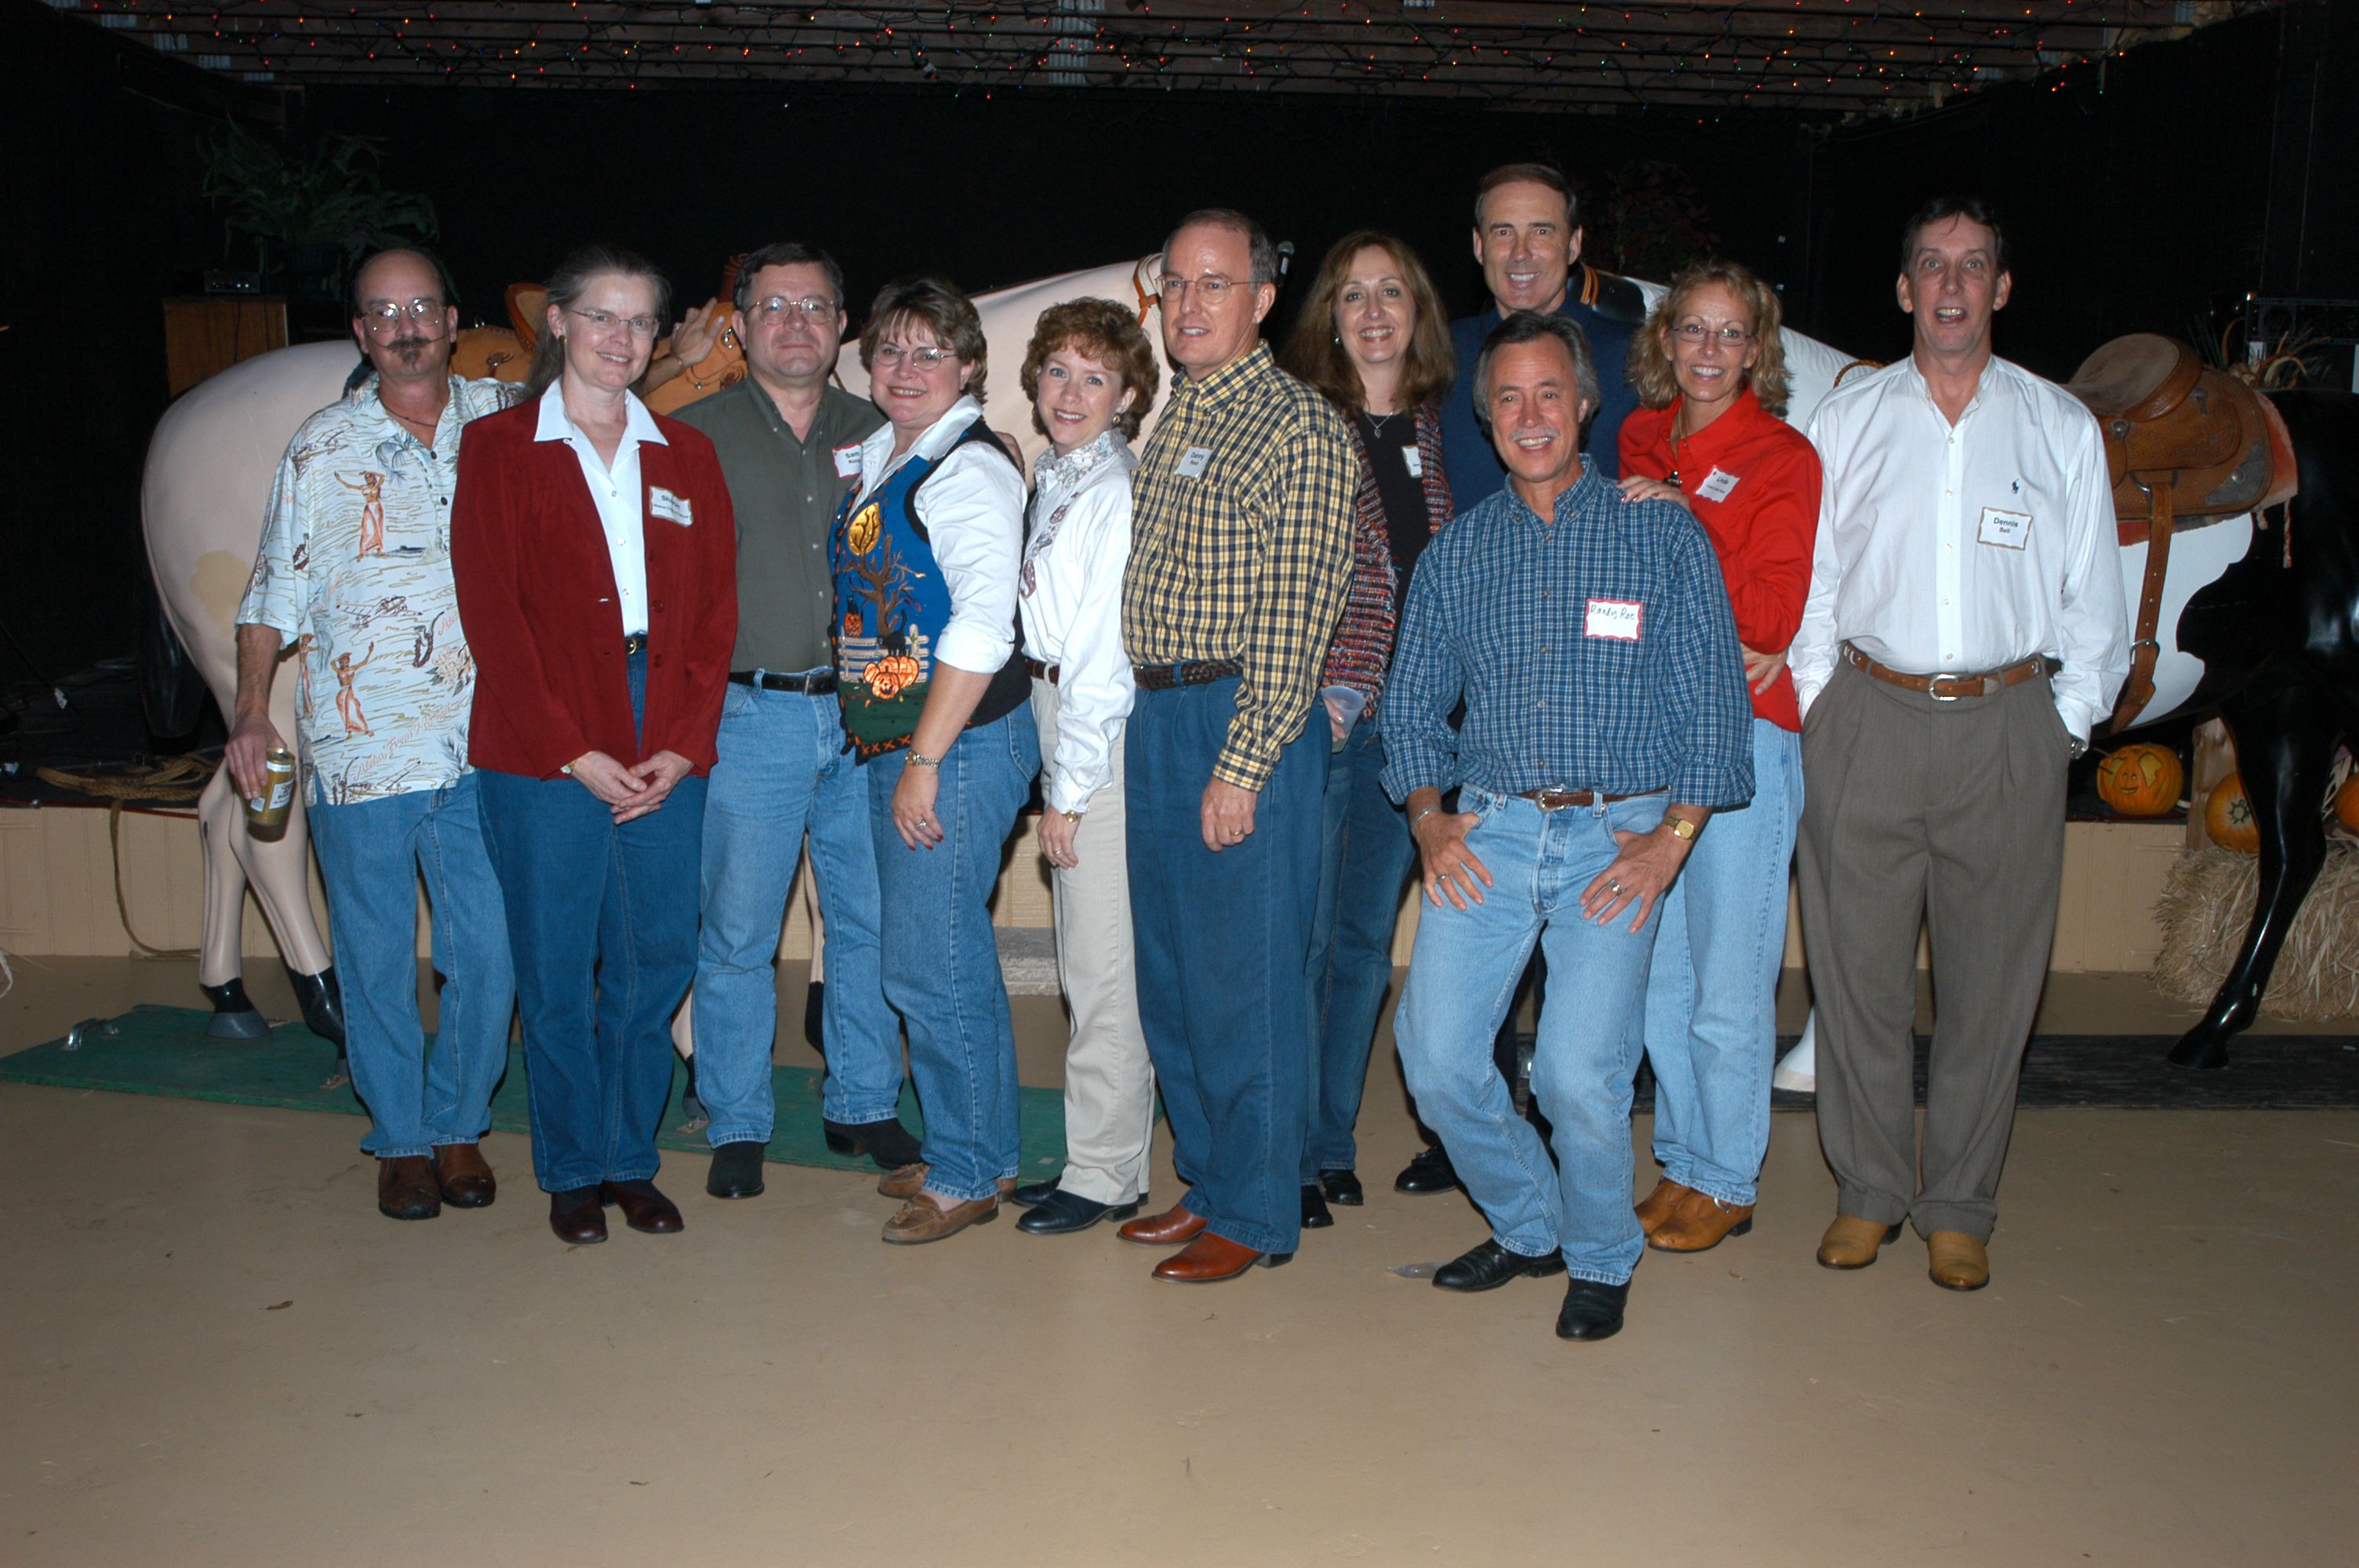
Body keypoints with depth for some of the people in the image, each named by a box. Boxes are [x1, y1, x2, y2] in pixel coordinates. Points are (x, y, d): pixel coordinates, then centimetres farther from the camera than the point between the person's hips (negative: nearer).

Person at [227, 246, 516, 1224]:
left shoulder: (504, 423, 7)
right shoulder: (322, 448, 4)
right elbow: (274, 594, 4)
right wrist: (251, 712, -5)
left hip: (480, 741, 1)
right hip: (359, 747, -1)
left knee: (491, 953, 2)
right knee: (377, 956, 6)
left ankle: (459, 1124, 22)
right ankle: (400, 1140, 22)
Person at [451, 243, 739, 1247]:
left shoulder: (685, 456, 14)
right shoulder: (497, 448, 5)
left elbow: (714, 610, 8)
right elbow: (493, 613, -3)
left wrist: (683, 748, -4)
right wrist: (573, 752, -11)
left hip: (666, 752, 3)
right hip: (542, 747, -3)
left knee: (656, 959, 5)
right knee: (558, 965, 3)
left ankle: (632, 1159, 20)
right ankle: (572, 1171, 19)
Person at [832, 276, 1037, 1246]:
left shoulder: (969, 469, -12)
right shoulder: (880, 459, 14)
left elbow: (983, 628, -20)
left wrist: (924, 761, -19)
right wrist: (897, 756, 15)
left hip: (957, 748, -9)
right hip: (893, 744, 9)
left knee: (930, 966, -4)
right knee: (949, 959, 16)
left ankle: (967, 1174, 11)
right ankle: (975, 1151, 29)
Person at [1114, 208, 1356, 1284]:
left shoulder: (1299, 427, -9)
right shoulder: (1172, 423, 15)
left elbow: (1296, 619, -14)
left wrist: (1241, 766, -18)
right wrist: (1150, 718, 12)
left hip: (1243, 724, -8)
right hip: (1154, 715, 8)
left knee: (1243, 982, 0)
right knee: (1168, 974, 14)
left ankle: (1255, 1215, 14)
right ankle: (1207, 1180, 30)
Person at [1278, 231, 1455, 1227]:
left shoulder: (1438, 430, 11)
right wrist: (1322, 696, -13)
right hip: (1322, 719, -4)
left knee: (1367, 942, 11)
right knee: (1301, 941, -2)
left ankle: (1335, 1144, 24)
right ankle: (1291, 1160, 12)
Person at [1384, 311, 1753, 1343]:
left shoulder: (1663, 536, 4)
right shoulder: (1457, 553, 13)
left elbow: (1713, 701, 2)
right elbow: (1414, 702, 17)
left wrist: (1672, 838, -8)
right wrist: (1428, 815, 1)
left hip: (1618, 836, -3)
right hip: (1489, 832, 3)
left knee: (1579, 1071, -15)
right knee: (1436, 1060, -6)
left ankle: (1601, 1257, 15)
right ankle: (1527, 1226, 22)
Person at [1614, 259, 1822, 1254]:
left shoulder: (1783, 459, -1)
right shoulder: (1638, 442, 12)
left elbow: (1772, 612, -10)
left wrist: (1682, 523, -18)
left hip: (1741, 733, -4)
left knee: (1728, 984, -1)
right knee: (1657, 972, 10)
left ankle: (1724, 1183, 14)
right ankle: (1680, 1162, 23)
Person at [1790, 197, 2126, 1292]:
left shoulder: (2060, 427, 10)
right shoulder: (1850, 416, 10)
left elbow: (2094, 600, 11)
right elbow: (1808, 581, 10)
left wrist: (2064, 725, 3)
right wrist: (1820, 712, 2)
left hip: (2007, 727, 0)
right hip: (1868, 719, 0)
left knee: (1991, 982, 3)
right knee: (1857, 968, 2)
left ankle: (1958, 1210, 17)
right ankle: (1869, 1192, 17)